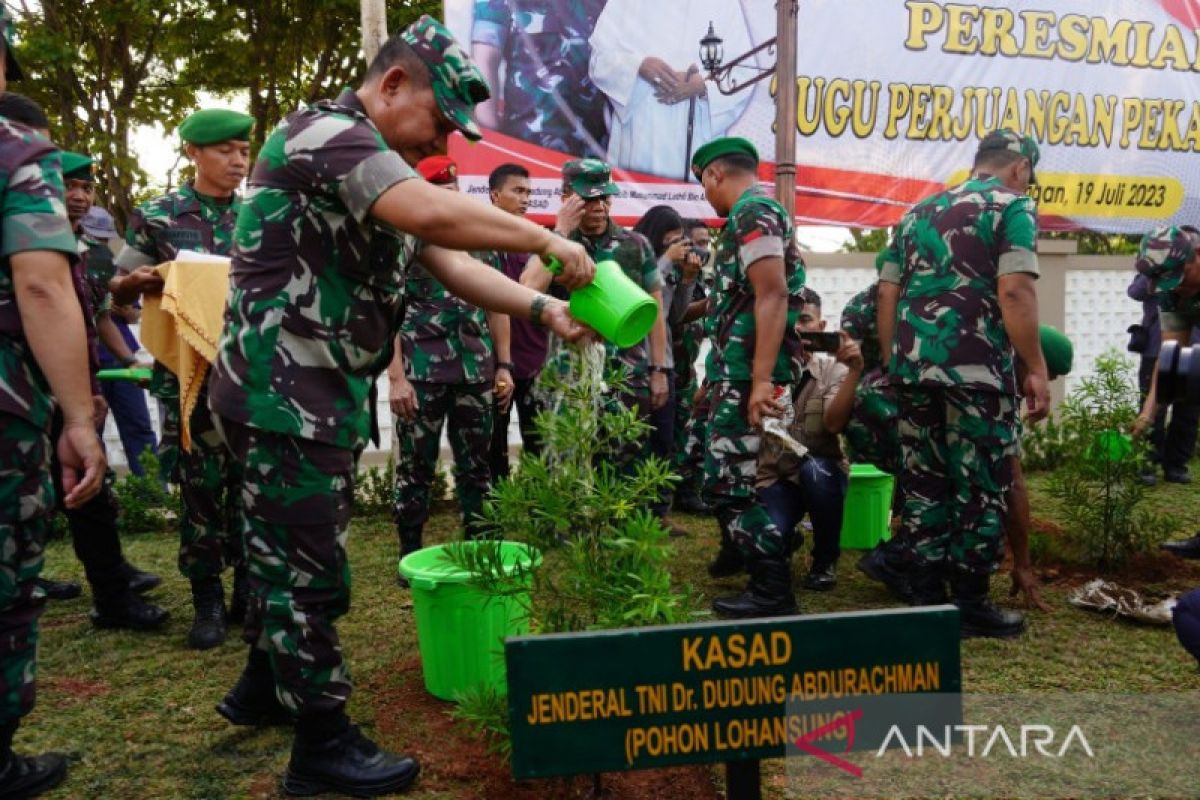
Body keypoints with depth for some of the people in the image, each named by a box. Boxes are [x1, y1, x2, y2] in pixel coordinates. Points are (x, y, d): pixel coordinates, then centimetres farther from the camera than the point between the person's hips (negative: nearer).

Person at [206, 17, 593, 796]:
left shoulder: (380, 170, 17)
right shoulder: (326, 132, -15)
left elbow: (453, 264, 10)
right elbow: (436, 214, -32)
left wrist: (543, 308, -2)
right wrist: (549, 240, -22)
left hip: (322, 394, 10)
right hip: (285, 395, -10)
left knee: (289, 551, 21)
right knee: (310, 565, -1)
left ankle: (264, 687, 39)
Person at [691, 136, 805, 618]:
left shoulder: (751, 213, -11)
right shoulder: (756, 213, 21)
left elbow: (773, 297, -21)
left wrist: (761, 380, -27)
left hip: (748, 374, -10)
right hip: (741, 374, 10)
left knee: (729, 485, -7)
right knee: (733, 481, 14)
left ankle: (773, 594, 2)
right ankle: (766, 580, 23)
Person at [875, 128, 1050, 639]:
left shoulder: (920, 211, 20)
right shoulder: (1013, 205, 2)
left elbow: (887, 295, 15)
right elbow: (1014, 293, -11)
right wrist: (1035, 370, -8)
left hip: (914, 365, 6)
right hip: (976, 368, -6)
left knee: (922, 485, 10)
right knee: (980, 488, 4)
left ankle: (926, 600, 16)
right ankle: (969, 604, 11)